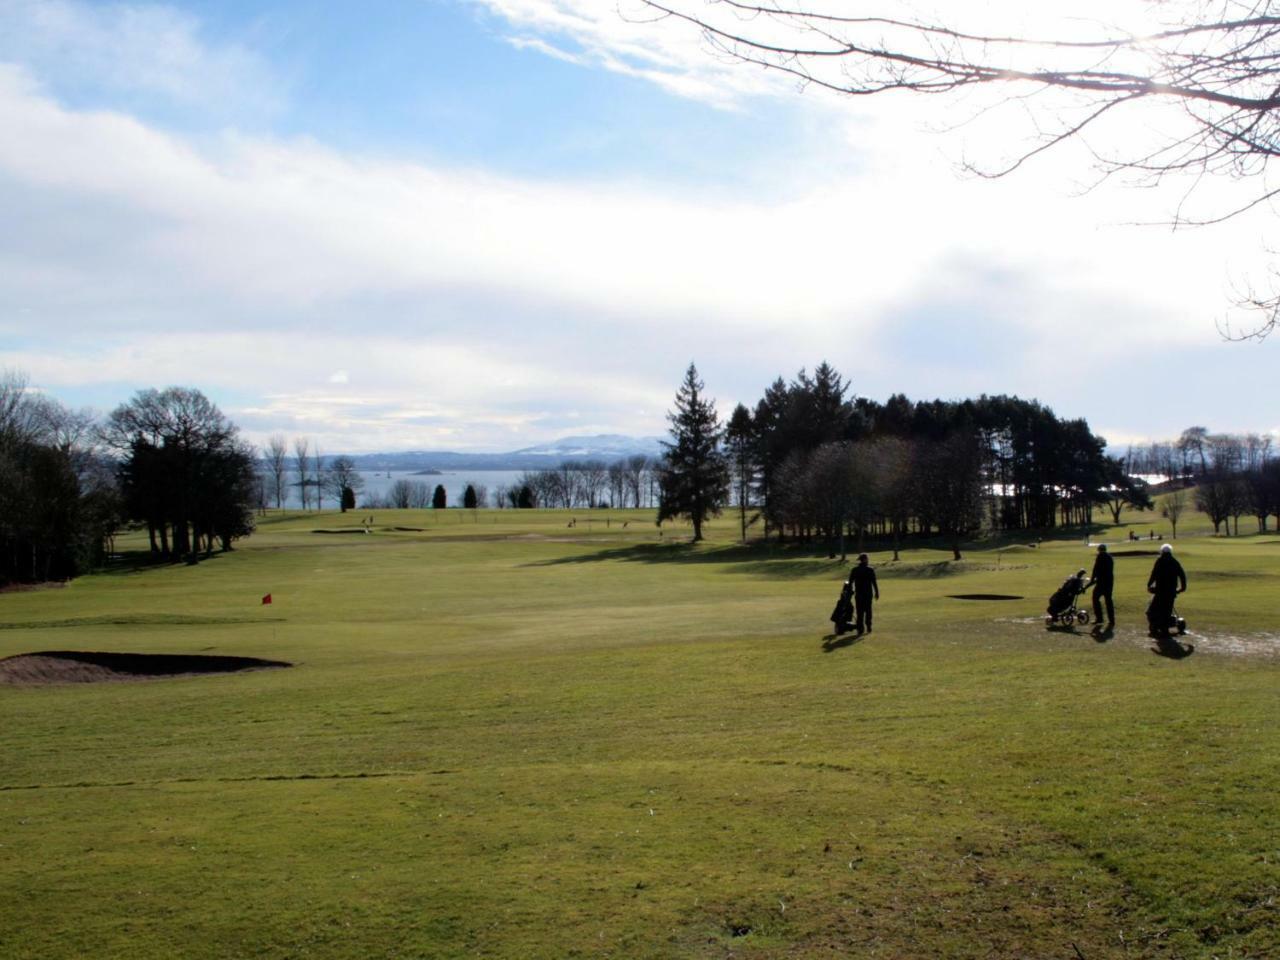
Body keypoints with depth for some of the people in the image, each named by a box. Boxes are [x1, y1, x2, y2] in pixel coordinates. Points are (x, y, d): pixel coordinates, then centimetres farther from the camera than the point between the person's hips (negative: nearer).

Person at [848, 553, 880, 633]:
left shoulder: (854, 570, 1)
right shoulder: (870, 570, -5)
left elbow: (850, 582, 3)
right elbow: (874, 582, -6)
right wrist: (877, 592, -1)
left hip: (858, 594, 1)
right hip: (868, 593, -1)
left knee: (859, 612, 4)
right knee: (868, 610, 9)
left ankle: (860, 629, 1)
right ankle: (868, 627, 10)